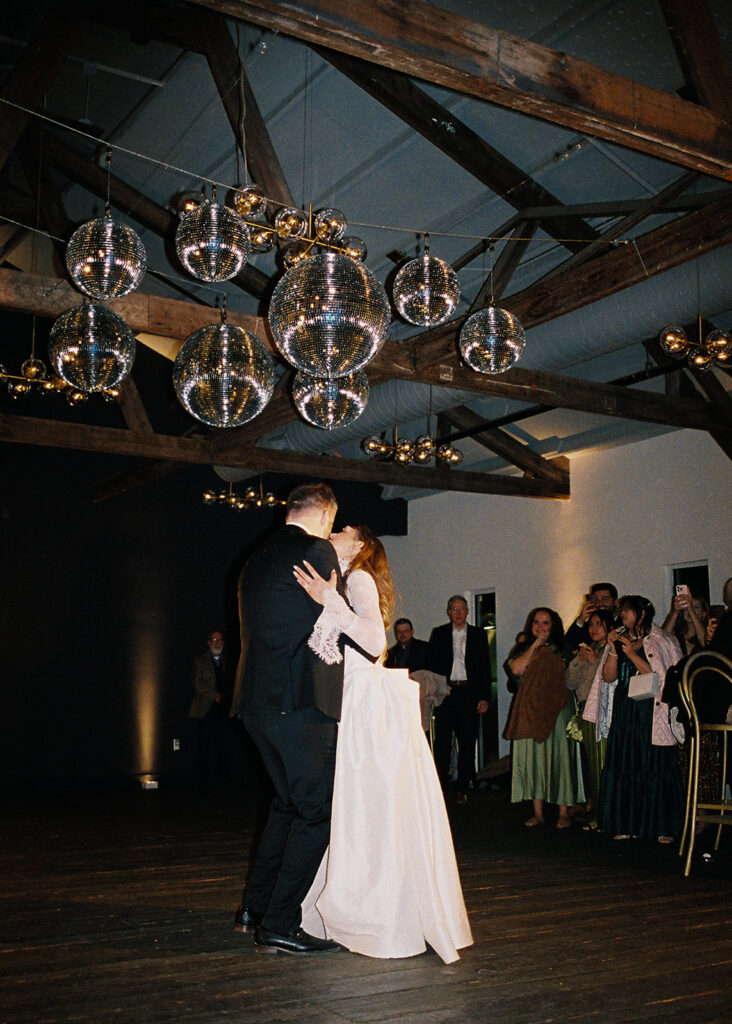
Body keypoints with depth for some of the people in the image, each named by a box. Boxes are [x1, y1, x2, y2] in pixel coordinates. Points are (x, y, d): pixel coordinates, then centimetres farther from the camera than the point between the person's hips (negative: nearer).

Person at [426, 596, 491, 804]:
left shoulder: (478, 635, 9)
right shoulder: (438, 634, 8)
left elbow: (485, 668, 7)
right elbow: (430, 664, 6)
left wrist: (484, 697, -1)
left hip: (468, 693, 1)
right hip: (445, 692, 0)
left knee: (467, 743, 2)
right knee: (442, 742, 0)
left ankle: (462, 789, 9)